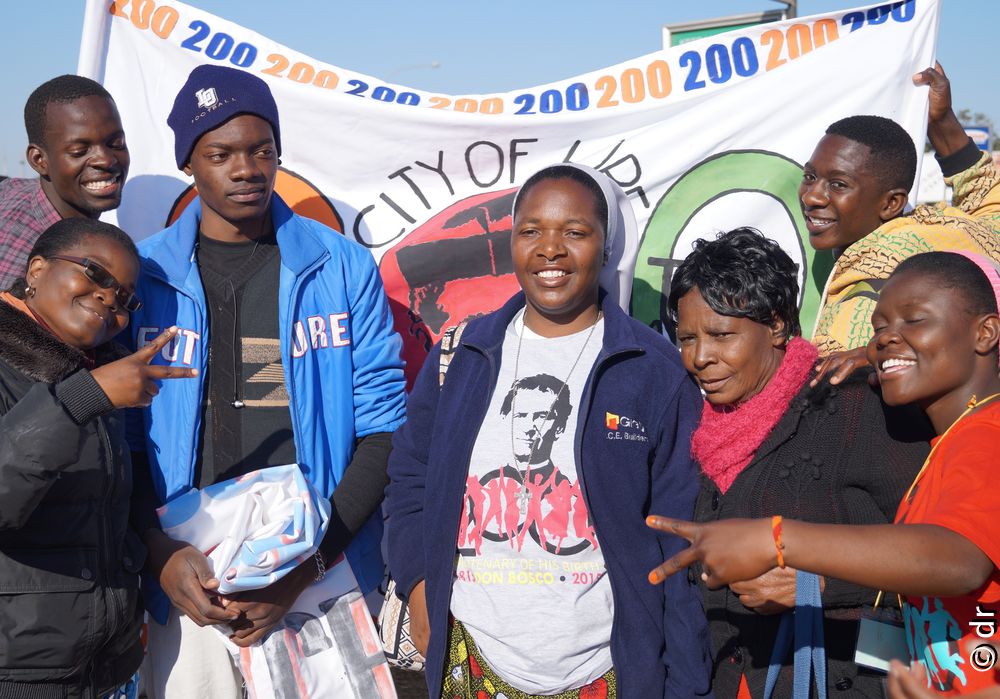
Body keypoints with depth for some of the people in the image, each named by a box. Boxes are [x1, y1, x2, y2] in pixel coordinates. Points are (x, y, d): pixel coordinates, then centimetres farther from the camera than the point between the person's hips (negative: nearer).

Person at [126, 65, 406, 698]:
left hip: (322, 577, 0)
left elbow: (383, 426, -3)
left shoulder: (344, 267, 0)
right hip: (185, 581, 1)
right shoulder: (140, 276, 1)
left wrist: (311, 560, -12)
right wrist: (162, 556, -13)